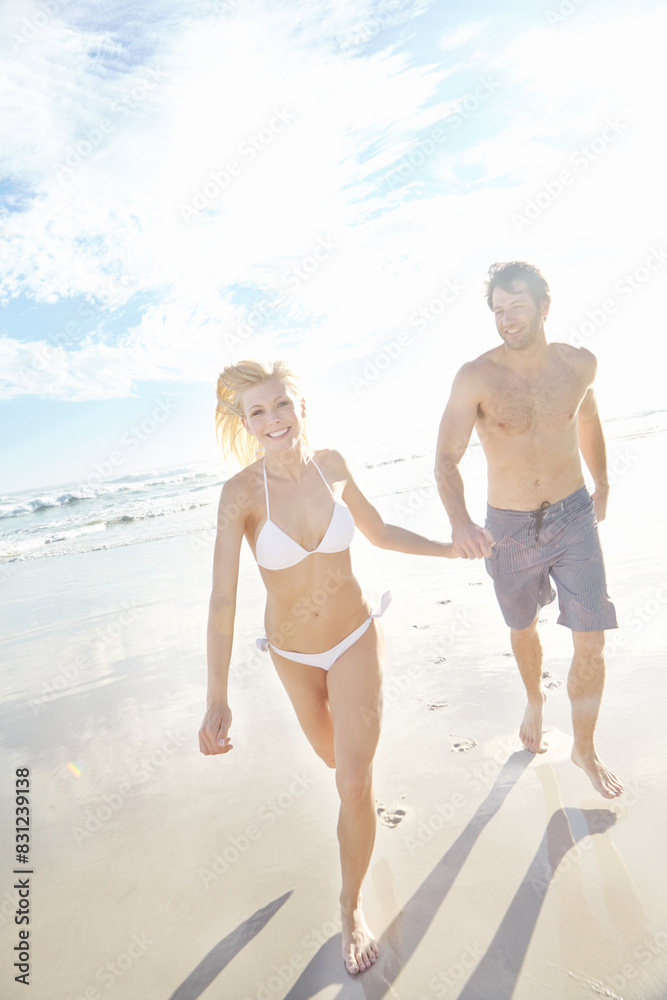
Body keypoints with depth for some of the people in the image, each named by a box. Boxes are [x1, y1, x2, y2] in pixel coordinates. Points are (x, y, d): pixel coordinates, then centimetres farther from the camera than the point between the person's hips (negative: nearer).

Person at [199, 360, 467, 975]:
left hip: (357, 639, 0)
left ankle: (352, 908, 25)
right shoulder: (242, 492, -23)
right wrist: (218, 698, -31)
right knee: (333, 757, 25)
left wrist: (453, 549, 0)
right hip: (293, 653, 0)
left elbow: (380, 533, 3)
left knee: (354, 782, -2)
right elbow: (223, 599, -26)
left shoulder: (331, 465, -13)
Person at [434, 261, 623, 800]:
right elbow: (447, 458, -22)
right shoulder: (476, 377, -16)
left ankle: (585, 748, 26)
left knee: (591, 644, 1)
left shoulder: (579, 364, -5)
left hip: (574, 517, 2)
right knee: (524, 629, 19)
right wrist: (460, 522, -40)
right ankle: (535, 700, 52)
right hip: (508, 528, -1)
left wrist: (602, 484, 26)